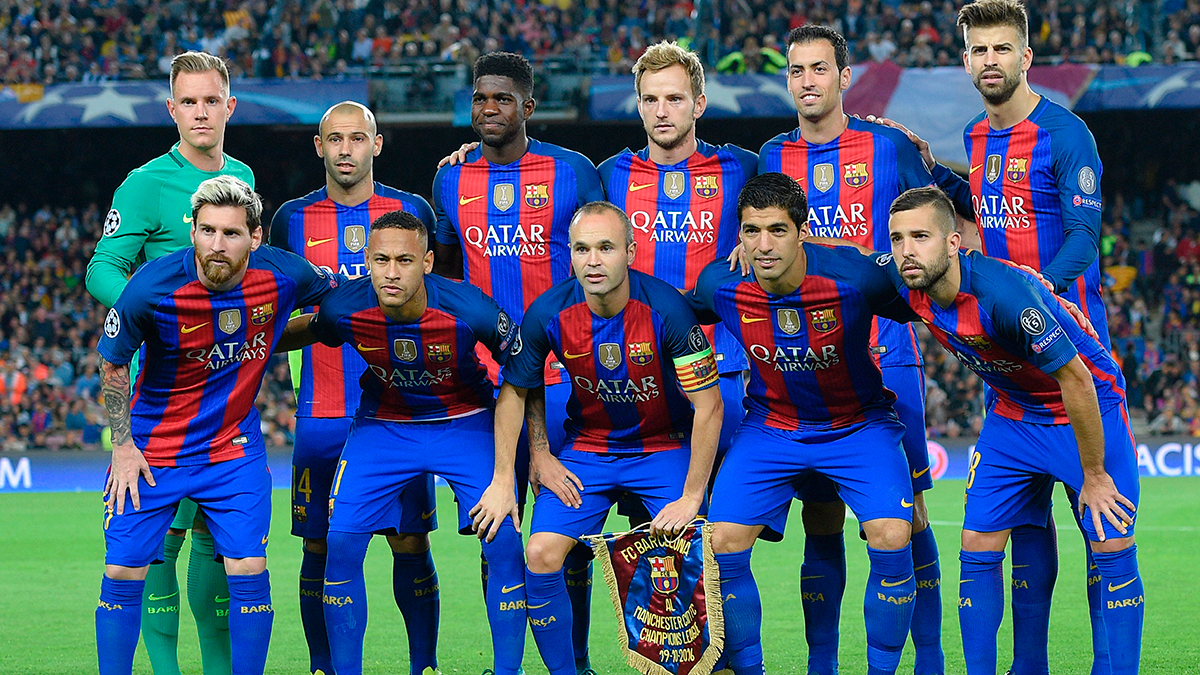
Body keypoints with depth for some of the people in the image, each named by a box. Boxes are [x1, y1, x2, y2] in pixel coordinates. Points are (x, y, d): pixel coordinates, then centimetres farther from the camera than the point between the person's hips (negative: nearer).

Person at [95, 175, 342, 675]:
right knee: (123, 572, -3)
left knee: (248, 569, -6)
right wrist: (123, 445, -5)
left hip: (234, 448, 1)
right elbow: (112, 364, -5)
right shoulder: (152, 288, -22)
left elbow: (337, 296, 9)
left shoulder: (283, 275, -16)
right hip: (151, 447, -1)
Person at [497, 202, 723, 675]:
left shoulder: (665, 308, -22)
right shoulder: (549, 313, -16)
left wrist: (691, 498, -17)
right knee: (541, 556, -14)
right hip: (586, 450, 2)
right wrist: (539, 456, -3)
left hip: (664, 449, -2)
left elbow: (708, 406, -17)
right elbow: (514, 392, 3)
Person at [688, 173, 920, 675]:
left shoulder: (856, 277, -26)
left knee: (891, 539, -22)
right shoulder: (720, 285, -17)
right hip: (771, 423, 2)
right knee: (722, 544, -13)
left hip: (858, 424, -2)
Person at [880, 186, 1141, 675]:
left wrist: (1093, 476, -22)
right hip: (1013, 412, 6)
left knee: (1112, 549, -11)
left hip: (1089, 408, -6)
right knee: (978, 547, -2)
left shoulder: (1005, 294, -37)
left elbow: (1075, 380, -28)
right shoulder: (905, 281, -17)